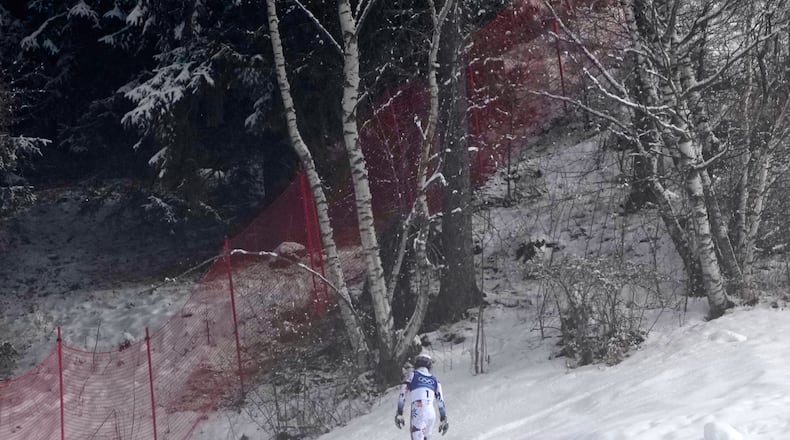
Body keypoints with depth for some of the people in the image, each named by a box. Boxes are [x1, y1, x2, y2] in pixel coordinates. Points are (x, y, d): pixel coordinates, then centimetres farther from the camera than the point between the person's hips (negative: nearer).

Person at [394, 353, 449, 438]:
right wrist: (443, 420, 21)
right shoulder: (434, 380, 21)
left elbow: (402, 394, 0)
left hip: (418, 413, -4)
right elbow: (440, 401, 18)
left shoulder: (412, 375, 11)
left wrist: (399, 414, 0)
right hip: (431, 414, 4)